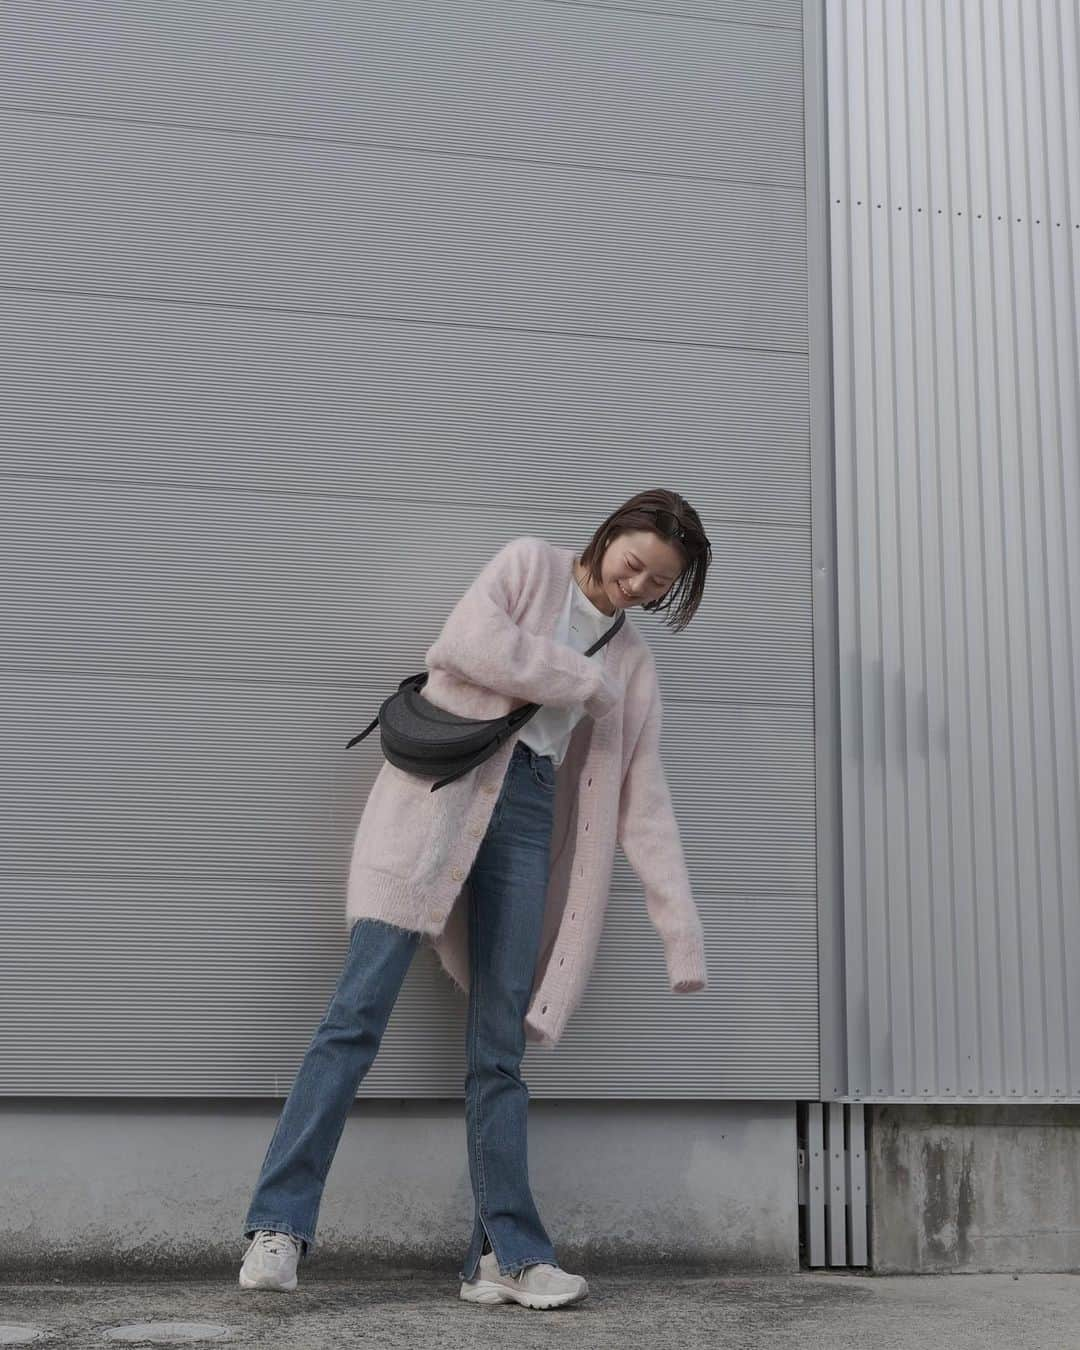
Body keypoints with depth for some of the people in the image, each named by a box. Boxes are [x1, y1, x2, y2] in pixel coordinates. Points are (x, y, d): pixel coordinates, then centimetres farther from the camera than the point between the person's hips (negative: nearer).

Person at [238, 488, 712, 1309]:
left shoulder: (634, 667, 16)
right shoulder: (531, 563, 7)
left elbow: (645, 808, 12)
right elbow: (471, 642, -13)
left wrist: (685, 937, 5)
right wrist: (585, 681, -3)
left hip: (529, 818, 4)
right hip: (440, 791, -4)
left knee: (499, 1045, 2)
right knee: (361, 1011, -11)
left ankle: (507, 1255, 6)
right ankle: (279, 1227, -7)